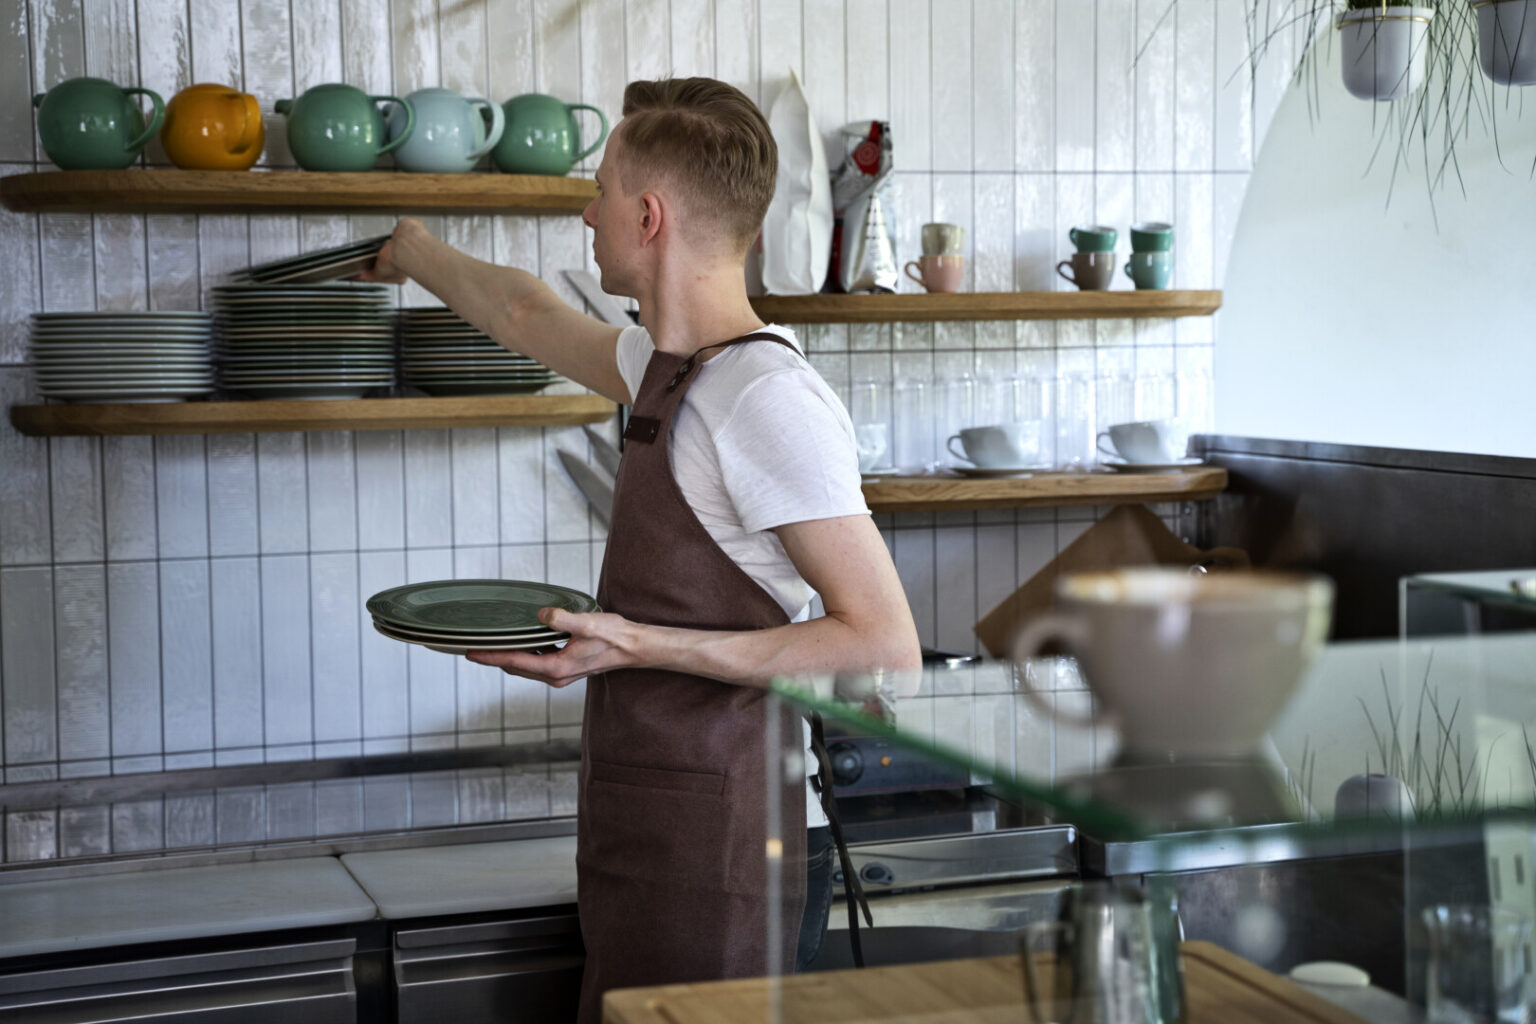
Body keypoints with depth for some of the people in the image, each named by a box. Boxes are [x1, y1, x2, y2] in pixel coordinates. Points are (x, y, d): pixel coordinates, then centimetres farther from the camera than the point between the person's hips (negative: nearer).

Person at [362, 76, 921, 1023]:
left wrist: (647, 645, -21)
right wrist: (411, 253, 49)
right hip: (644, 839, 9)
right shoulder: (665, 368, 11)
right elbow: (532, 318, 34)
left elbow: (885, 645, -20)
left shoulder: (769, 400, -17)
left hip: (708, 854, -9)